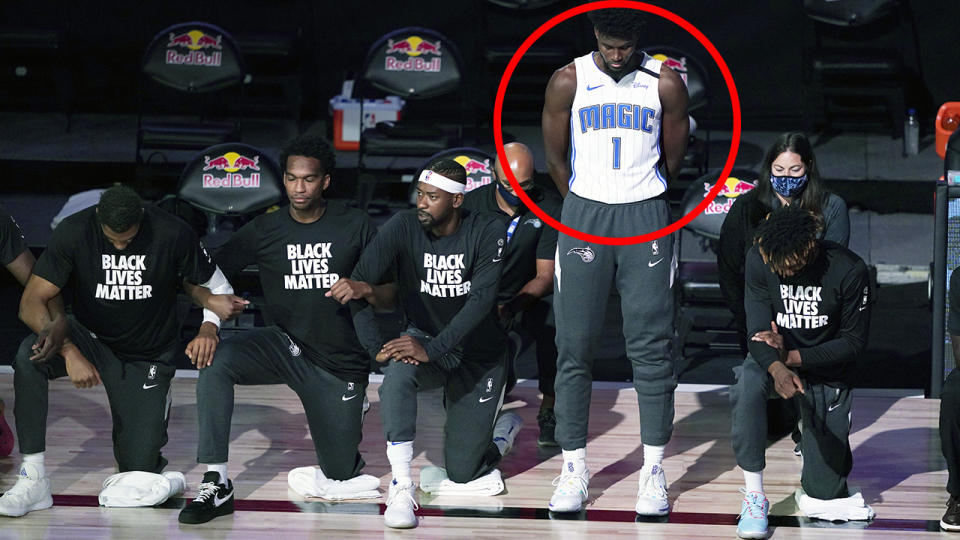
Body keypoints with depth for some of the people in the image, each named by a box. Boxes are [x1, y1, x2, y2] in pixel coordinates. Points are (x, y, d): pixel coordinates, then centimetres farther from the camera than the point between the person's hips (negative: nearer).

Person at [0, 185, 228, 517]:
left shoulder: (172, 234, -18)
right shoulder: (74, 232, -19)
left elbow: (217, 287, -4)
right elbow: (31, 303, -21)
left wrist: (208, 328, -25)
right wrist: (69, 352, -35)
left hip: (147, 357, 0)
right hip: (89, 337, 0)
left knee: (139, 469, -6)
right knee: (29, 356, -34)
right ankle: (33, 481, -29)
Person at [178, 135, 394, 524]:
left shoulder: (354, 226, -3)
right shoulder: (264, 230, -1)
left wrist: (363, 289, -24)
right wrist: (214, 301, -26)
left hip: (341, 361, -1)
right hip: (284, 344, 1)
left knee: (339, 474, 5)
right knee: (216, 360, -31)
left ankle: (351, 413, 42)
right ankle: (216, 484, -30)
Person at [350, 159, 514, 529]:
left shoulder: (488, 232, -18)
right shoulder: (403, 228, -14)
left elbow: (482, 299, -28)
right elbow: (358, 283, -18)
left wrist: (432, 349, -39)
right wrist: (375, 346, -31)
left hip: (479, 354, -1)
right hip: (425, 339, 1)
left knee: (462, 473, 0)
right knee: (398, 370, -37)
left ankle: (503, 429, 35)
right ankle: (401, 487, -35)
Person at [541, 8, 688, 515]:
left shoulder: (665, 83, 0)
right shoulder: (568, 81, -1)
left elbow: (672, 159, 10)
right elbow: (556, 158, 8)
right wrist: (587, 209, 12)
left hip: (646, 217, 0)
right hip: (583, 215, 0)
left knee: (650, 345, -1)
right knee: (575, 346, 0)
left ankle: (654, 469, 6)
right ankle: (574, 467, 8)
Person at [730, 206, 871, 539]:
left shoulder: (848, 270, -22)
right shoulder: (760, 259, -17)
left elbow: (855, 341, -14)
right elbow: (758, 331, -22)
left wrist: (792, 356, -23)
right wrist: (777, 369, -44)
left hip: (826, 371, -1)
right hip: (774, 358, 1)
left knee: (824, 491, 2)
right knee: (747, 389, -39)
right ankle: (754, 495, -28)